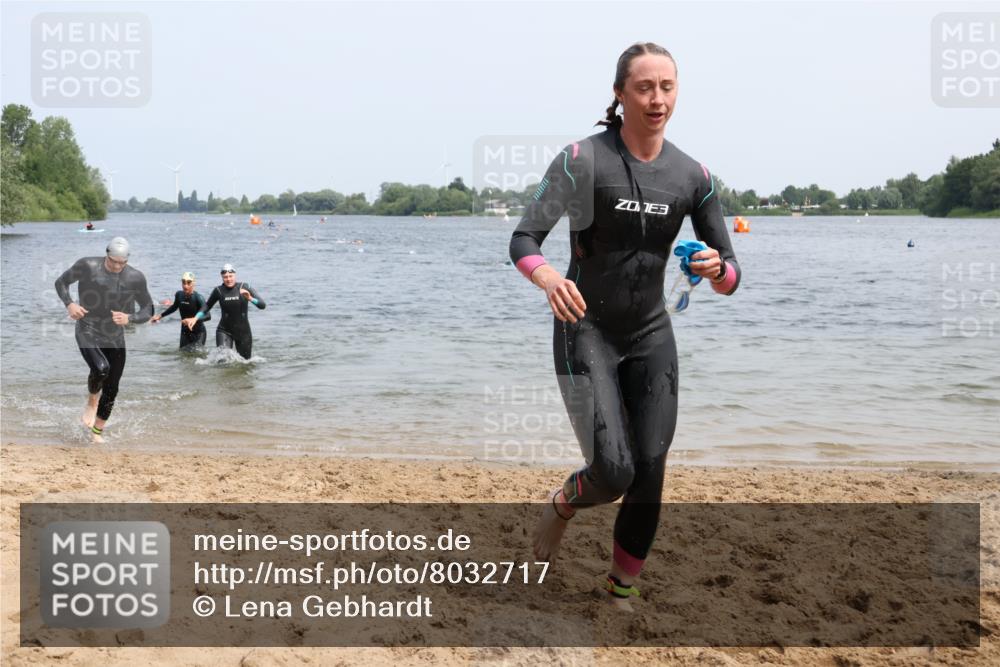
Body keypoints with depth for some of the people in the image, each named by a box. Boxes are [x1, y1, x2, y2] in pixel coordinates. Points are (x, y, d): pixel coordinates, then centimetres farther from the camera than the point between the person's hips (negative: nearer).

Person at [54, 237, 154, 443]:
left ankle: (97, 431, 30)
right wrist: (69, 304, -15)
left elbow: (148, 311, 1)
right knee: (101, 369, -31)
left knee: (111, 391, 7)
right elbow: (61, 282, 4)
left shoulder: (135, 278, -7)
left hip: (115, 339, 3)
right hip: (88, 333, -3)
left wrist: (129, 318, -20)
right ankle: (92, 401, 2)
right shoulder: (87, 266, -11)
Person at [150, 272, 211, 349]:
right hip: (185, 332, 5)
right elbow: (174, 307, 22)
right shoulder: (179, 295, -2)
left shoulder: (198, 298, -19)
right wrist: (160, 316, 27)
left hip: (198, 333, -5)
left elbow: (208, 316, -31)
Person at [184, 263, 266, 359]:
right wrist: (195, 318, 0)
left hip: (243, 331, 1)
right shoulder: (218, 290, -5)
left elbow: (263, 305, -14)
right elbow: (207, 306, 12)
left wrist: (250, 299, -32)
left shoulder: (245, 287, -8)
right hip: (224, 331, -1)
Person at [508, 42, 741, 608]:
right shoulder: (583, 160, -12)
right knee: (613, 472, -15)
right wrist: (549, 278, -39)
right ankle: (562, 505, 20)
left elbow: (730, 278, 1)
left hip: (652, 337, 4)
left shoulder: (693, 178, -1)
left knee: (650, 476, 1)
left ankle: (622, 591, 21)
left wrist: (716, 269, -24)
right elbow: (523, 241, -16)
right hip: (586, 332, -4)